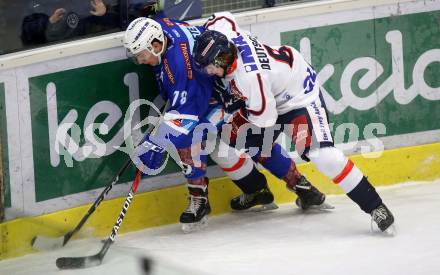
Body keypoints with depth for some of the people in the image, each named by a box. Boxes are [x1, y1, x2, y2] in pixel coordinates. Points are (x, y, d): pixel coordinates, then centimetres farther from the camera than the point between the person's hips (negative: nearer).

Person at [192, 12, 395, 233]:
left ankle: (375, 207, -17)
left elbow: (265, 118, -28)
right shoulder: (219, 34, -19)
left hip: (299, 96, -9)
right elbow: (222, 17, 6)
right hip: (269, 92, 9)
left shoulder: (249, 76, -40)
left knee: (322, 155, -24)